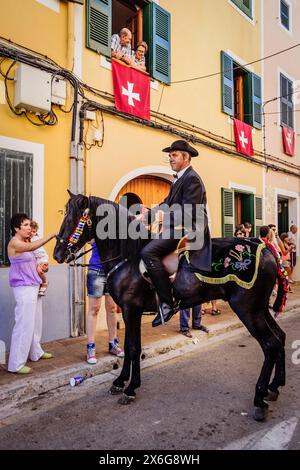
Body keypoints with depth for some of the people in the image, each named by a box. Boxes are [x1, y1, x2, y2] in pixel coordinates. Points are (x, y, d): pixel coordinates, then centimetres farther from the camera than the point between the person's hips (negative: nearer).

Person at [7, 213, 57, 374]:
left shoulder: (25, 243, 16)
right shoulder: (14, 243, -13)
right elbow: (32, 247, -34)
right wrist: (51, 235, -39)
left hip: (34, 287, 9)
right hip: (24, 288, -9)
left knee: (35, 322, 16)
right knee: (24, 324, -8)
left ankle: (36, 352, 30)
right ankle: (16, 364, 0)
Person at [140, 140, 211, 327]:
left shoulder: (192, 178, -11)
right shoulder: (180, 178, 20)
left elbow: (188, 213, -21)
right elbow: (167, 204, 17)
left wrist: (165, 215, -16)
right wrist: (147, 215, 2)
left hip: (189, 230, -11)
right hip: (178, 228, 11)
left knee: (148, 252, -26)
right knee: (145, 243, 17)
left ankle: (168, 303, -19)